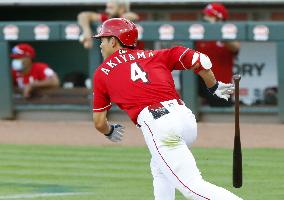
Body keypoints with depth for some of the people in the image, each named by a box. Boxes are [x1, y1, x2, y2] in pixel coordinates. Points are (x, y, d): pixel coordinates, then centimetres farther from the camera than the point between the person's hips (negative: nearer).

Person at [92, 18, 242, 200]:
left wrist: (110, 132, 42)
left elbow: (99, 123, 20)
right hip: (185, 116, 6)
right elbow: (199, 60, 14)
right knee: (160, 168, 32)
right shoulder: (152, 56, 25)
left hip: (157, 125, -6)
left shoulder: (102, 72, 17)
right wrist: (214, 87, 29)